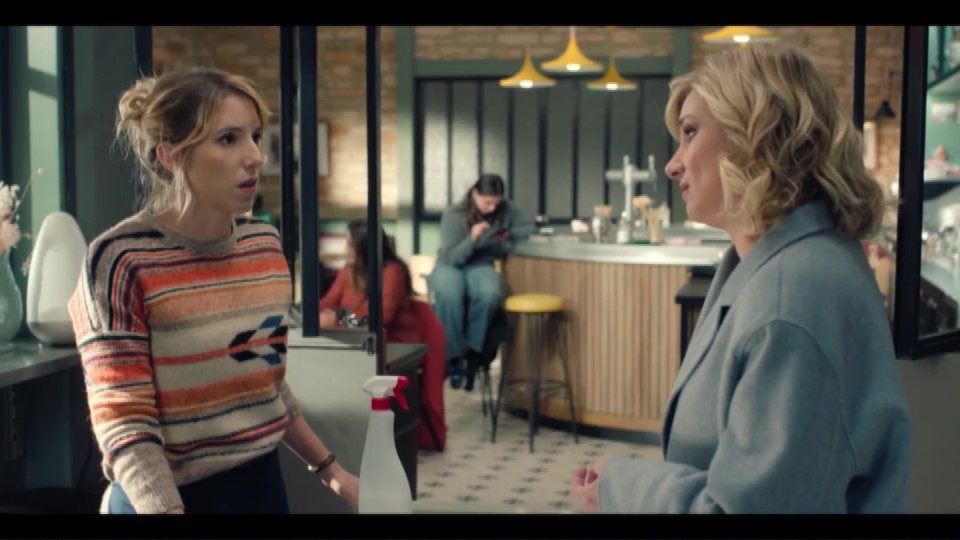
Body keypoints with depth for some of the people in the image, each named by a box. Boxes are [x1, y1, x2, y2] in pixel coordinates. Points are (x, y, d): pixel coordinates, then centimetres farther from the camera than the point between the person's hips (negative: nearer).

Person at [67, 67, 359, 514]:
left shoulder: (266, 244, 2)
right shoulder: (121, 261, -17)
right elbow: (125, 426, -19)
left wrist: (328, 469, 13)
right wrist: (165, 509, -32)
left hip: (264, 483, 6)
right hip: (174, 497, -6)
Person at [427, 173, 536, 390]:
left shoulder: (505, 209, -3)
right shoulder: (453, 215, -12)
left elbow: (531, 227, 6)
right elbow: (451, 258, -17)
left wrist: (510, 235, -14)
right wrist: (472, 238, -34)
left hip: (481, 266, 2)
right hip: (450, 267, -2)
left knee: (489, 293, -38)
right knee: (449, 294, -41)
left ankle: (471, 350, -21)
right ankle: (454, 354, -25)